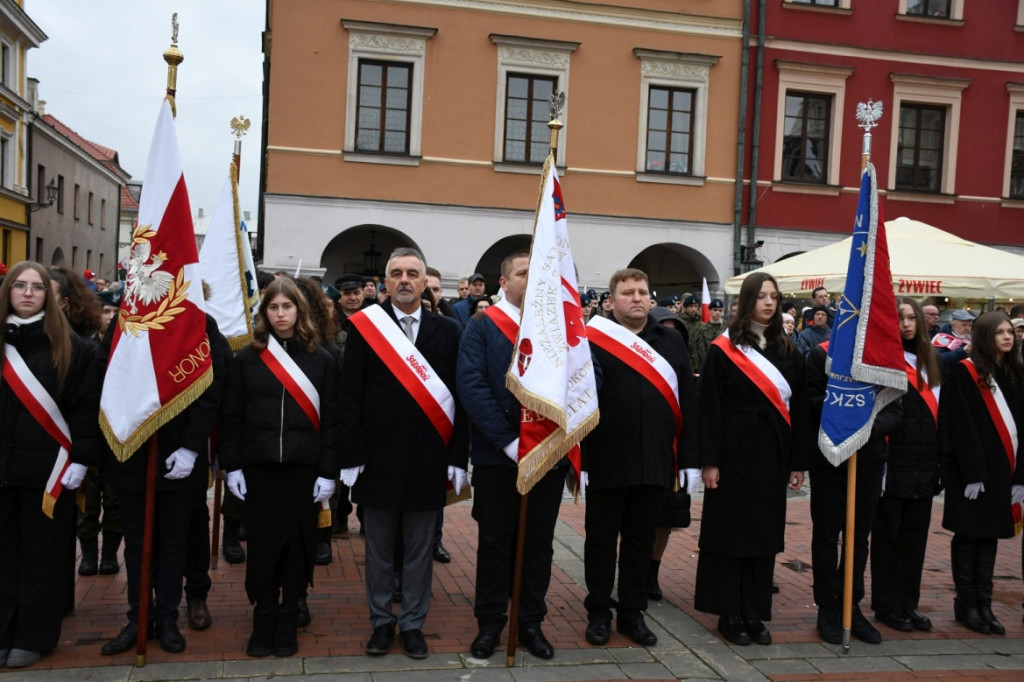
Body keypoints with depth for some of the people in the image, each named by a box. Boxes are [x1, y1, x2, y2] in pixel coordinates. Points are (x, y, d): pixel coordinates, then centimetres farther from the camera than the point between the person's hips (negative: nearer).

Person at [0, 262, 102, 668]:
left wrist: (82, 459, -9)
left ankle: (33, 636, 18)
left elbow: (86, 406, -3)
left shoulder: (69, 346, 0)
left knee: (41, 554, 5)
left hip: (48, 466, -2)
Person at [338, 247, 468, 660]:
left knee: (419, 550, 10)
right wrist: (352, 456, -6)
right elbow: (350, 397, -2)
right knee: (378, 549, 11)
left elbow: (459, 398, 3)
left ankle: (413, 623, 24)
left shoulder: (447, 331, 4)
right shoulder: (364, 327, 1)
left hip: (427, 461, 1)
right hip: (378, 459, -1)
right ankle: (381, 621, 27)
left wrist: (458, 457, -1)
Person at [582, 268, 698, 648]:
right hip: (606, 462, -3)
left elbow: (687, 403, 8)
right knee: (601, 540, 10)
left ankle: (632, 613, 27)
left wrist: (688, 459, 4)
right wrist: (578, 459, -12)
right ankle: (599, 612, 24)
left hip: (654, 463, 3)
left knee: (641, 541, 13)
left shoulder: (671, 342, 9)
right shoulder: (591, 341, -3)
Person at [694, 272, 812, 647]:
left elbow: (799, 409, 9)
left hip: (772, 456, 4)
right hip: (733, 453, -4)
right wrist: (709, 460, -13)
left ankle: (754, 613, 19)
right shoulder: (723, 350, -5)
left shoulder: (787, 352, 8)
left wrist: (798, 461, 5)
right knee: (730, 531, 2)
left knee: (765, 532, 8)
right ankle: (729, 613, 13)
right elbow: (708, 407, -8)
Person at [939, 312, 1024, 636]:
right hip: (972, 470, -6)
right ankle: (966, 604, 11)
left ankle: (983, 604, 15)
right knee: (969, 535, 1)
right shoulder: (964, 373, -7)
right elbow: (961, 427, -12)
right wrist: (972, 473, -16)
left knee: (990, 535, 9)